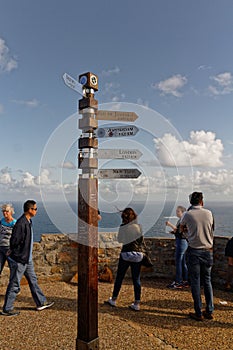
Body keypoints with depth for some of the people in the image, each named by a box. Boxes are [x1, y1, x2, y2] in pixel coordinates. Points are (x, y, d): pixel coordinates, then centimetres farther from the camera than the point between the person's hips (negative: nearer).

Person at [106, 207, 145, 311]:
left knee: (119, 277, 13)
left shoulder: (122, 228, -7)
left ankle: (113, 300, 25)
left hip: (125, 254, 0)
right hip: (137, 255, 0)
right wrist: (142, 251, 13)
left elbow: (120, 239, 5)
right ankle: (137, 304, 12)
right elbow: (142, 241, -2)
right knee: (136, 279, 8)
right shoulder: (138, 227, -8)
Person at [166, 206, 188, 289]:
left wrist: (170, 225, -30)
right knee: (183, 262, 15)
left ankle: (178, 283, 2)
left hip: (182, 242, -10)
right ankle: (185, 281, 23)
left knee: (178, 262, -5)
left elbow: (180, 231, -27)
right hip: (180, 242, 10)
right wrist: (173, 232, 8)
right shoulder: (180, 220, 15)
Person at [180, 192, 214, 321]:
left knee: (195, 282, 6)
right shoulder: (209, 213, -1)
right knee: (207, 281, 15)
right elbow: (212, 231, 11)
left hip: (194, 251, -3)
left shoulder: (188, 214, -8)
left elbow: (181, 228, 10)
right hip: (208, 251, 3)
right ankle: (210, 312, 21)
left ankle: (199, 313, 12)